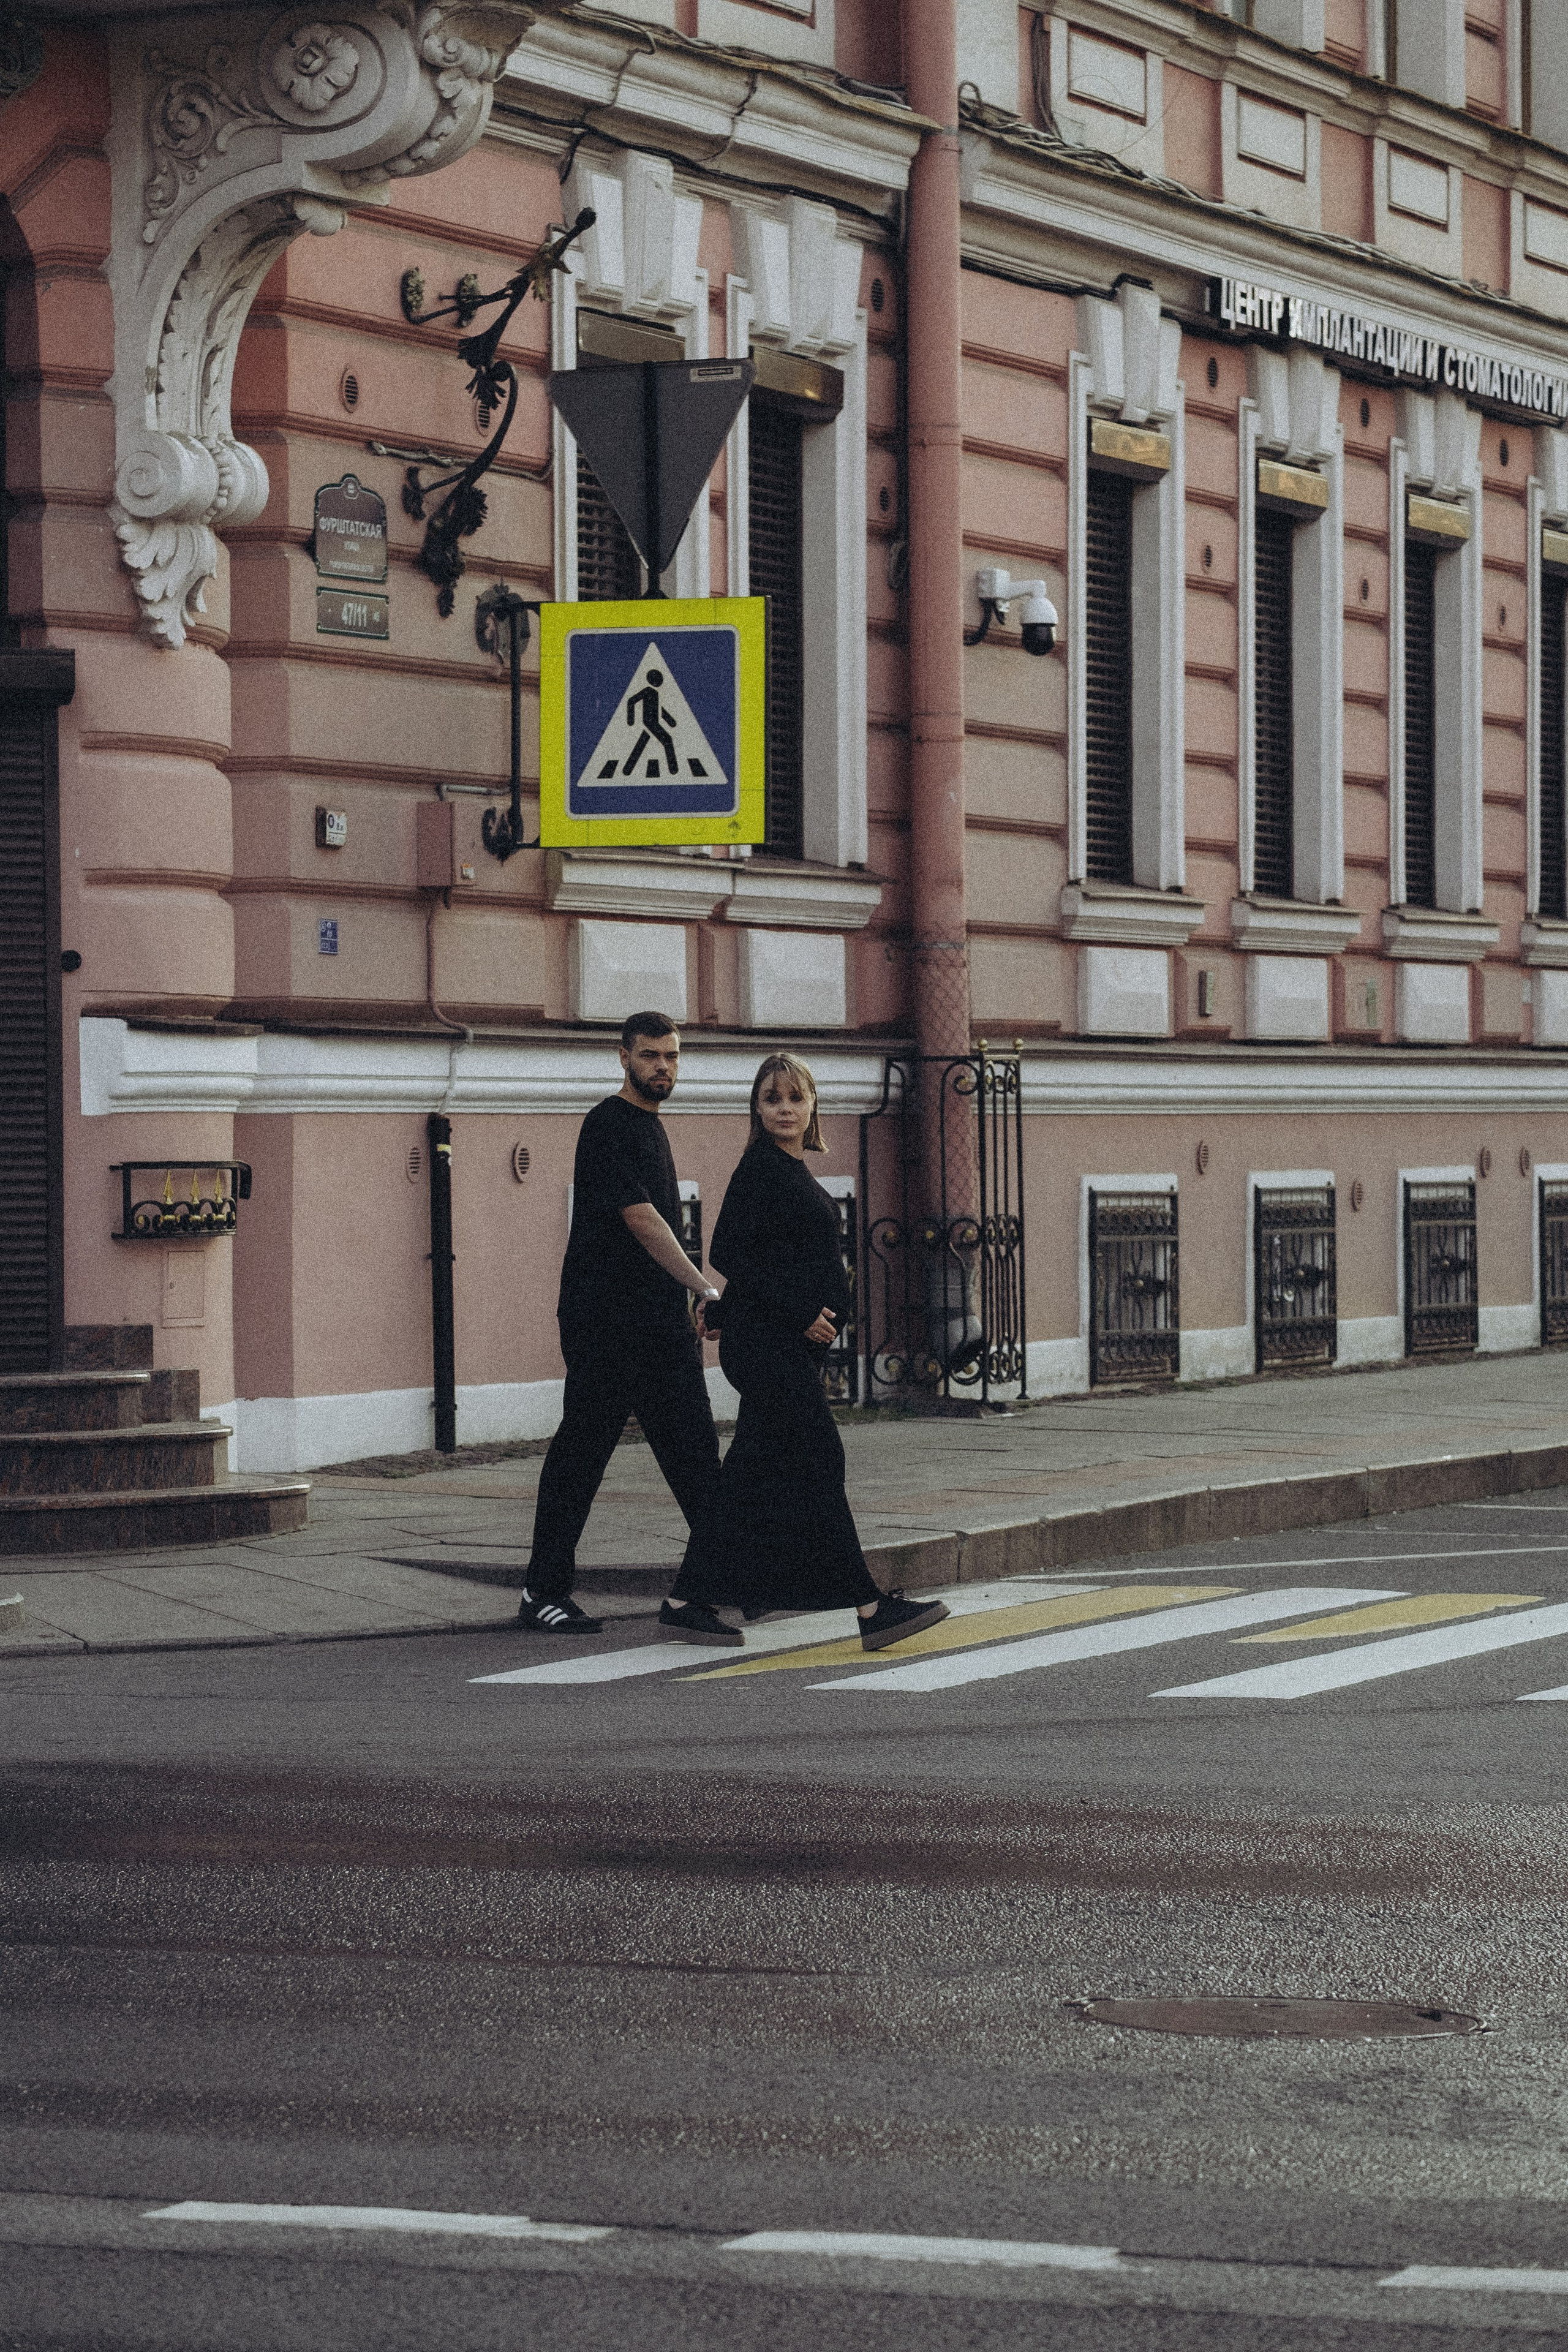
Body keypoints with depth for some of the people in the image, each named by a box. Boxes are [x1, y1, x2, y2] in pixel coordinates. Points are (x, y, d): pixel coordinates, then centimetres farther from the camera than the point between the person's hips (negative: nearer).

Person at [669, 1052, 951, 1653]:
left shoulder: (792, 1170, 16)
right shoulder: (761, 1165, -11)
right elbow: (730, 1254, -17)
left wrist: (723, 1313, 21)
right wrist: (801, 1314, -17)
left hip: (789, 1340, 9)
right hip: (768, 1343, -9)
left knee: (754, 1468, 10)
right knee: (818, 1462, -11)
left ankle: (690, 1600, 16)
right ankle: (869, 1609, -13)